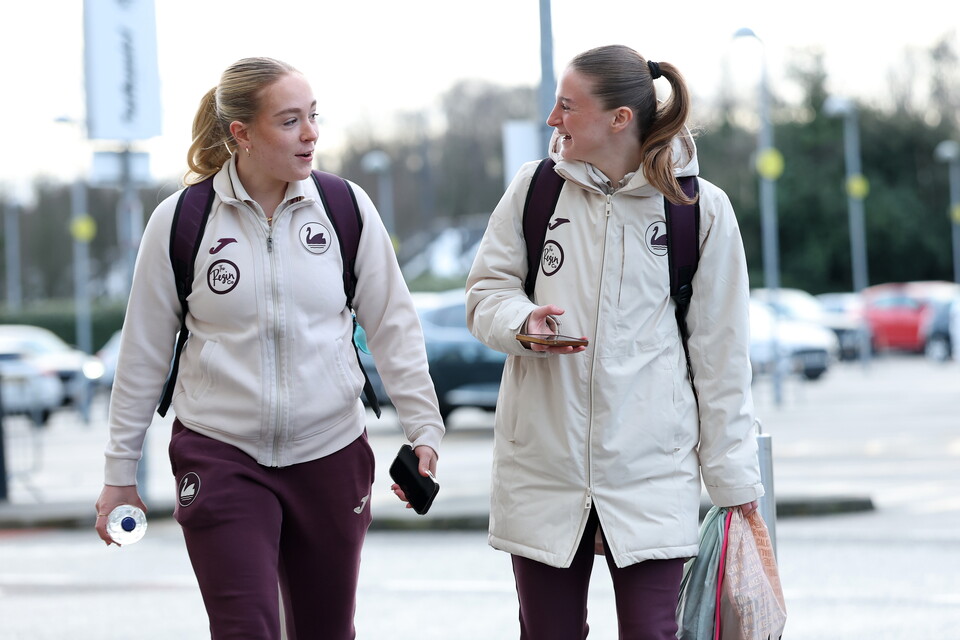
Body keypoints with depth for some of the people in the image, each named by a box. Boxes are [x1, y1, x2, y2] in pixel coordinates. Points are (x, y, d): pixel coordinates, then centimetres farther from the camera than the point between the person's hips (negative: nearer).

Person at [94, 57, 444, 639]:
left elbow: (393, 324, 5)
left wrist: (424, 429, -3)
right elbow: (144, 352, 3)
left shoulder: (347, 207, -1)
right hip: (221, 456, -2)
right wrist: (120, 471, 6)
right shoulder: (180, 220, -5)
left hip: (331, 454, 2)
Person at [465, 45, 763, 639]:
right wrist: (522, 322, -13)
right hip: (543, 465, 2)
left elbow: (720, 352, 2)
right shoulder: (534, 187, 4)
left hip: (651, 473, -2)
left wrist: (734, 478, 3)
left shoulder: (701, 210, -2)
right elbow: (486, 289, 11)